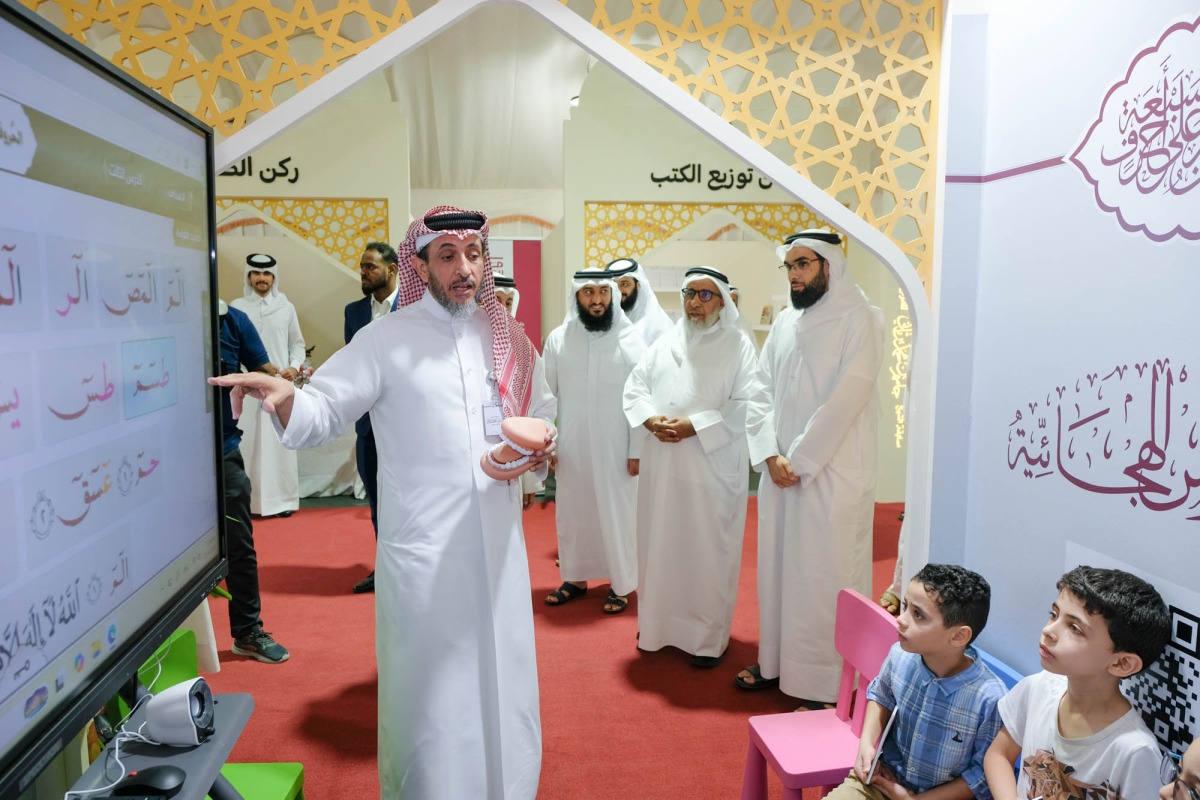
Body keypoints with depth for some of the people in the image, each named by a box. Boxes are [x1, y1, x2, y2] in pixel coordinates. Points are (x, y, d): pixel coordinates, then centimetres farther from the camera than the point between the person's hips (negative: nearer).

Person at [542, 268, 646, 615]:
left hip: (615, 446, -3)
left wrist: (637, 450, -8)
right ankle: (575, 577, 31)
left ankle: (621, 584, 23)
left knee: (616, 513, 7)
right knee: (572, 512, 14)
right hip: (571, 444, 3)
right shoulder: (558, 338, -1)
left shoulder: (630, 339, -8)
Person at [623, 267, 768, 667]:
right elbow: (634, 386, 10)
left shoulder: (738, 346, -2)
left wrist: (695, 426, -19)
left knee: (708, 551, 4)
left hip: (712, 468, -4)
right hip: (661, 465, 5)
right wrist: (651, 419, -10)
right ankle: (657, 624, 29)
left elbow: (750, 404, -12)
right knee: (659, 544, 13)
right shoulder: (663, 344, 12)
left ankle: (709, 636, 18)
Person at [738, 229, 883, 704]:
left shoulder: (859, 320, -7)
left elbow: (845, 399, -15)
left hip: (831, 473, -6)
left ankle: (827, 686, 13)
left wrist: (799, 460, -14)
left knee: (824, 576, 0)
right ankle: (775, 663, 28)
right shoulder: (785, 322, 12)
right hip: (780, 471, 6)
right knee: (777, 568, 13)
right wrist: (770, 455, -5)